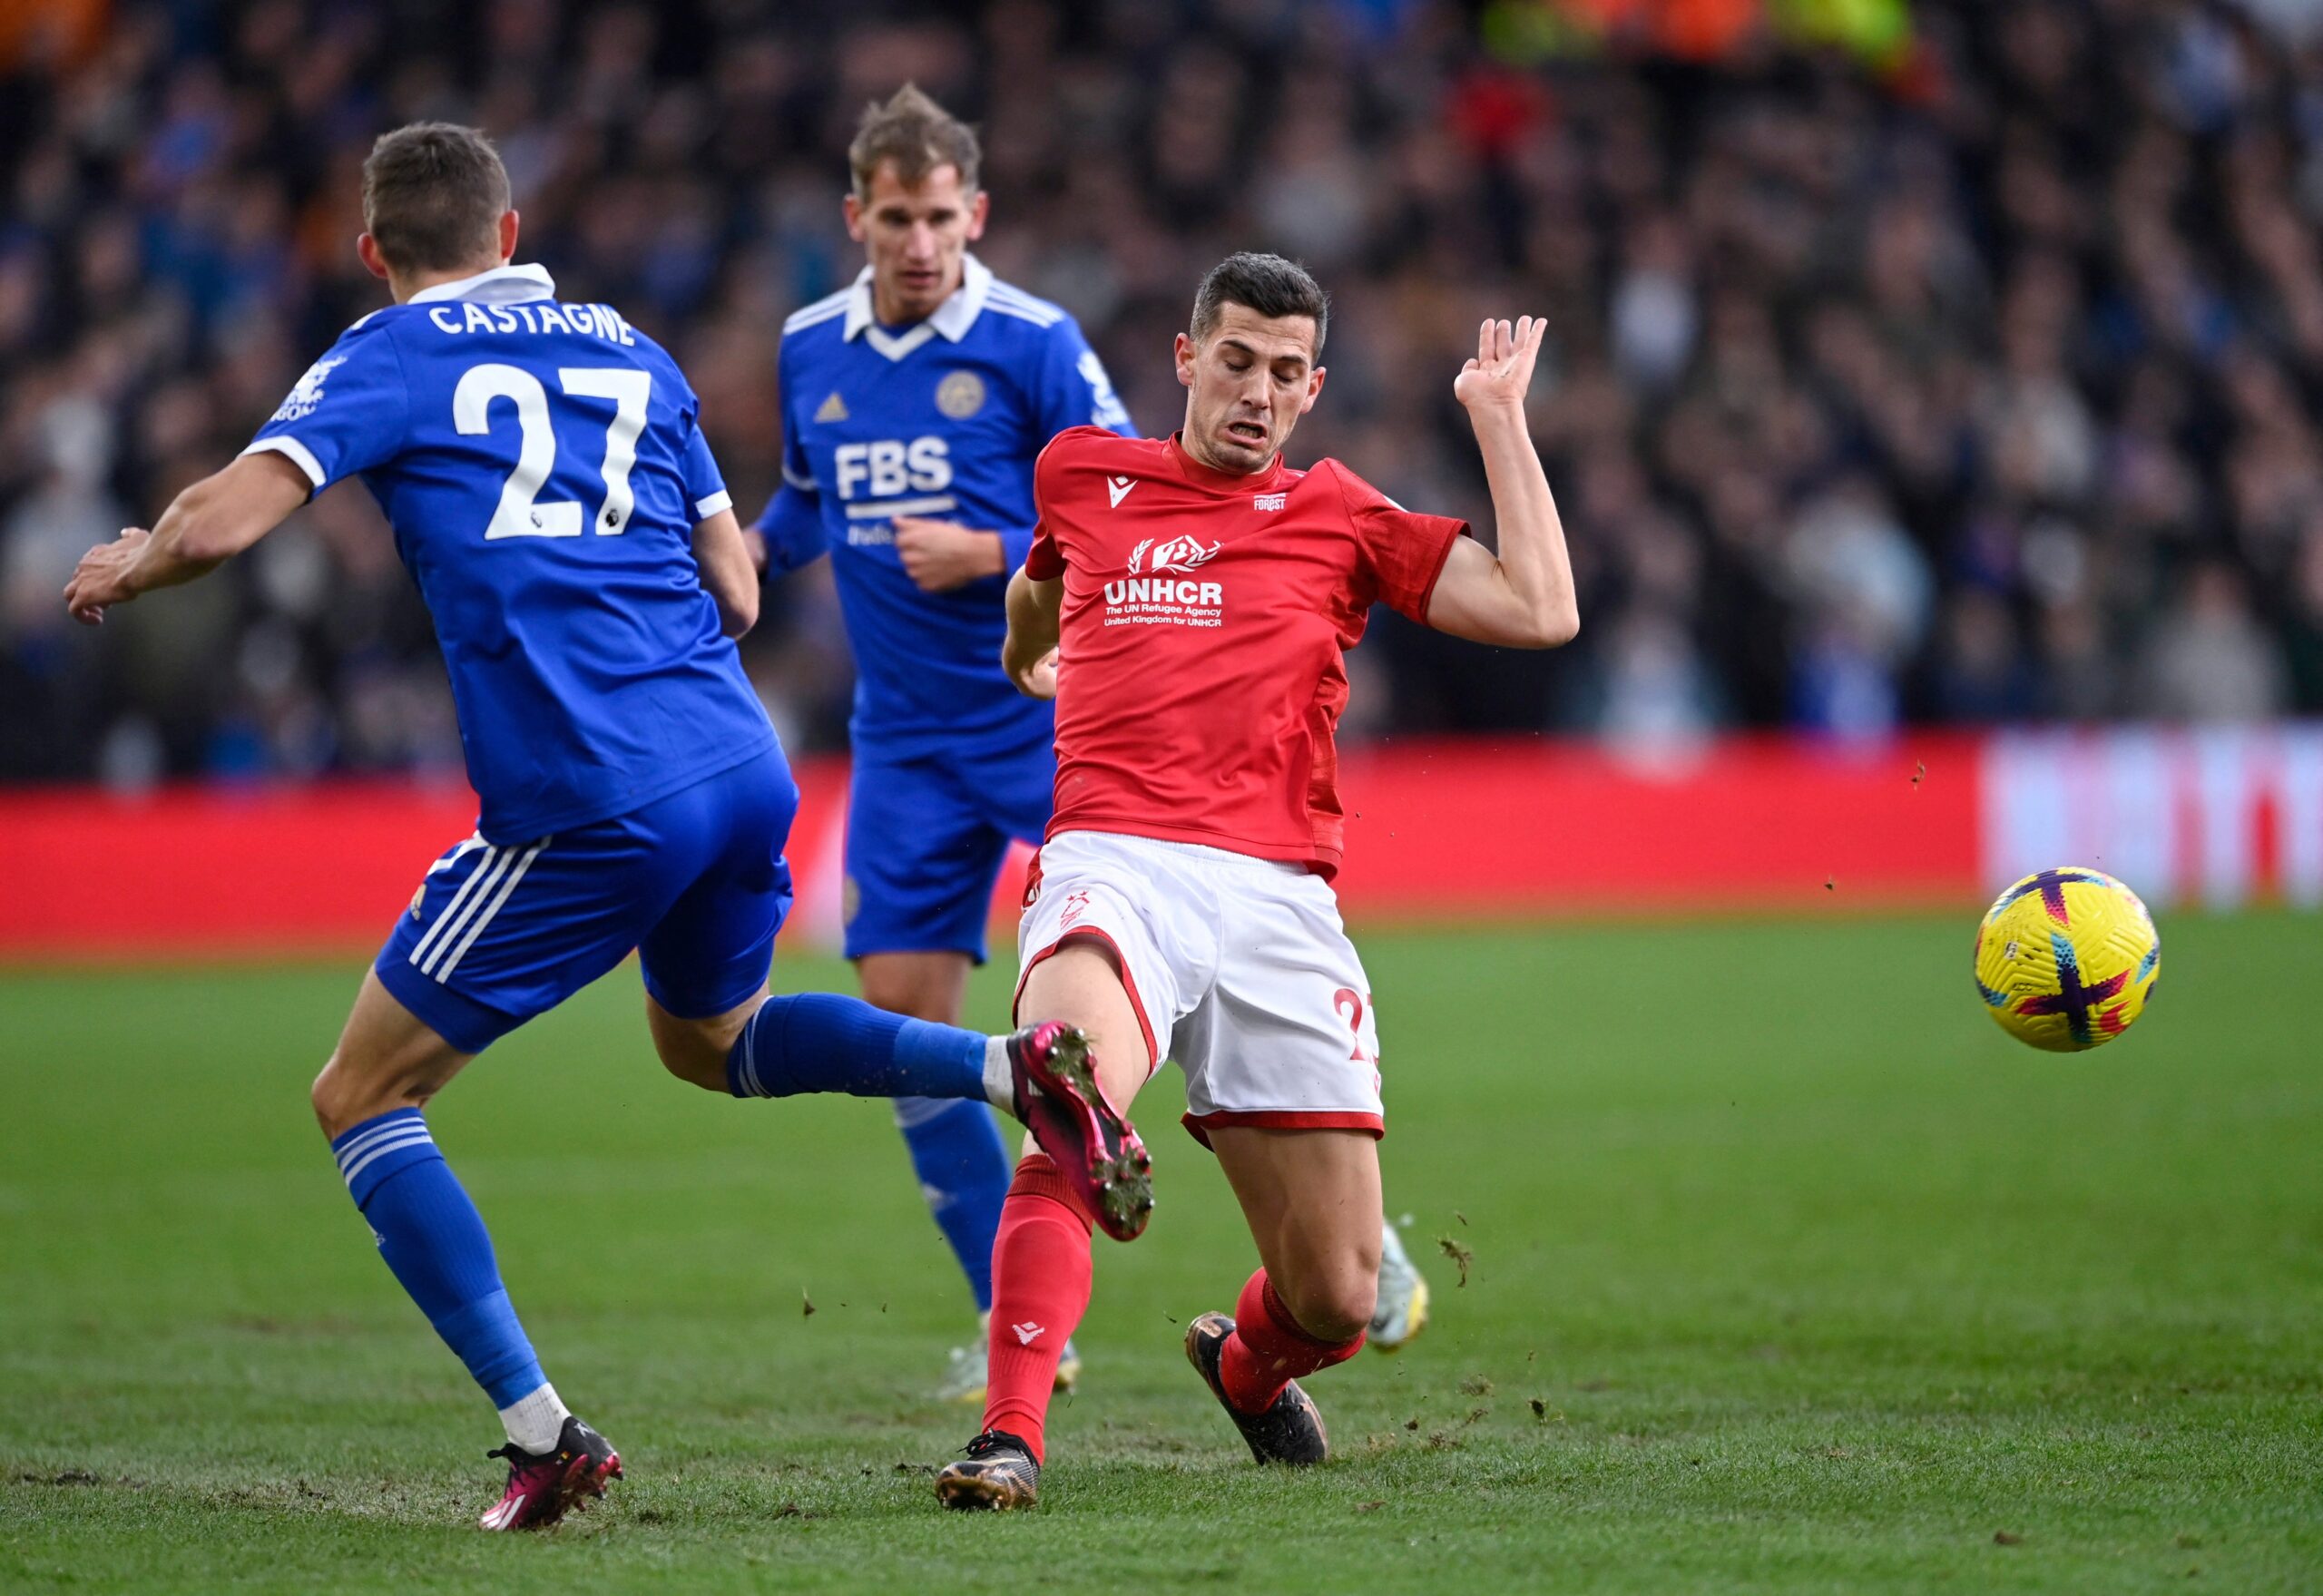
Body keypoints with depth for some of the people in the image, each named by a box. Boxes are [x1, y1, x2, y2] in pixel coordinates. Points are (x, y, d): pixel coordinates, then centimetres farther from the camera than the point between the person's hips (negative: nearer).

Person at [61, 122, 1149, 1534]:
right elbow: (735, 591, 18)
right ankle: (1021, 1067, 9)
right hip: (745, 765, 6)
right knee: (710, 1041, 33)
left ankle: (542, 1434, -5)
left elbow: (223, 521, -9)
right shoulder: (630, 352, 20)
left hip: (587, 806, -6)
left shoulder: (390, 359, 4)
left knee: (363, 1101, 7)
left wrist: (125, 568, 12)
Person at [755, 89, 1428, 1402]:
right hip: (910, 740, 5)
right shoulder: (810, 353, 6)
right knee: (904, 1014, -3)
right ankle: (1013, 1326, 7)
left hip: (1059, 716, -4)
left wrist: (991, 556, -20)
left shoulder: (1034, 345, -9)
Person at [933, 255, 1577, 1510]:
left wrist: (1497, 414, 9)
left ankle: (1246, 1362, 37)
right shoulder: (1083, 476, 19)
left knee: (1337, 1297, 1)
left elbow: (1541, 611, 6)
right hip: (1111, 867, -1)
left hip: (1277, 893, 1)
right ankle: (1009, 1436, -36)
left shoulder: (1337, 515, 16)